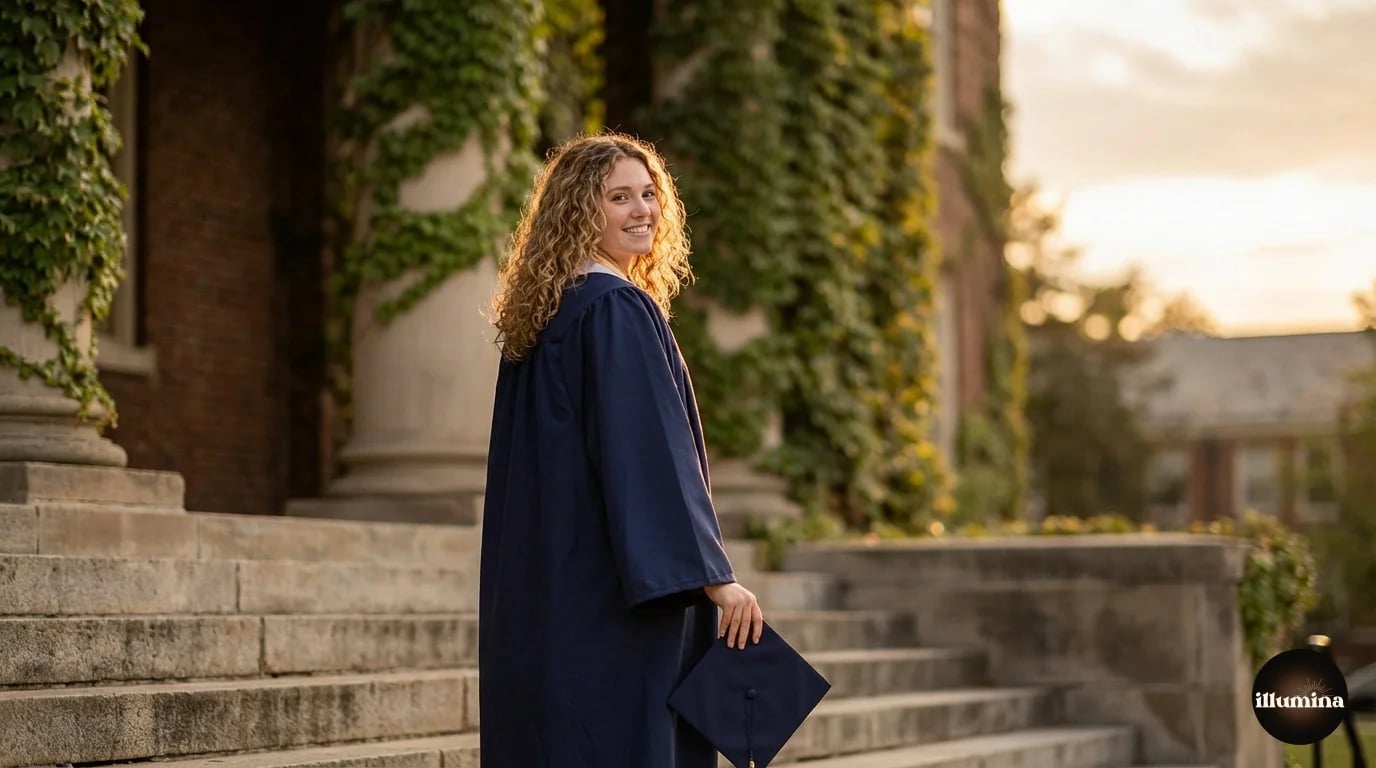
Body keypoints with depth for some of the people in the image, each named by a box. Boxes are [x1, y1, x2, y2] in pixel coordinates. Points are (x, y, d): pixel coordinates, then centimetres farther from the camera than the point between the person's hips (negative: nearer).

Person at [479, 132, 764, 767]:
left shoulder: (544, 313, 14)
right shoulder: (616, 309, -13)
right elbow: (650, 452, -21)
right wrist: (713, 577, -22)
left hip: (543, 590, 10)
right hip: (609, 597, -10)